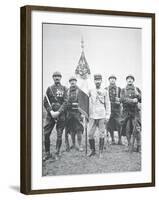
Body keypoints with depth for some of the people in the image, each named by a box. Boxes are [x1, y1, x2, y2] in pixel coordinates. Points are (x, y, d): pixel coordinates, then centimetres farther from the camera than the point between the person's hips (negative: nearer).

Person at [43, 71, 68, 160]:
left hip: (61, 114, -2)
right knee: (46, 133, -3)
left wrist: (58, 112, -15)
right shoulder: (49, 88, 10)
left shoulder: (64, 89, 5)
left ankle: (57, 154, 9)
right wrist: (51, 111, -10)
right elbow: (45, 102, 6)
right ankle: (47, 153, 8)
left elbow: (66, 102, -4)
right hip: (51, 114, 2)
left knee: (59, 135, 1)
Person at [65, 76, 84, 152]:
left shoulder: (79, 91, 0)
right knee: (71, 130, 8)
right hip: (69, 112, 4)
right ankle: (73, 144, 19)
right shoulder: (67, 91, 12)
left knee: (79, 129, -9)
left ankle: (80, 146, -6)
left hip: (77, 112, -4)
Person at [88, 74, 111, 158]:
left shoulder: (105, 91, 3)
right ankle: (92, 150, 14)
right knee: (90, 134, -1)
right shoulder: (91, 91, 8)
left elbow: (108, 104, 4)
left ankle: (101, 152, 9)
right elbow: (89, 104, 13)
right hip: (92, 116, 2)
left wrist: (107, 116, -2)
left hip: (101, 116, -2)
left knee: (101, 134, 0)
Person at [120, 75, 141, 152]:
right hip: (126, 111, 1)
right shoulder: (123, 90, 10)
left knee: (137, 129, -9)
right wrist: (132, 100, -14)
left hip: (135, 111, -1)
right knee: (127, 129, 1)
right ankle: (129, 145, 12)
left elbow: (141, 100, 7)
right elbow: (122, 99, -5)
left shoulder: (137, 89, 11)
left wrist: (137, 94, -13)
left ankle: (139, 146, -2)